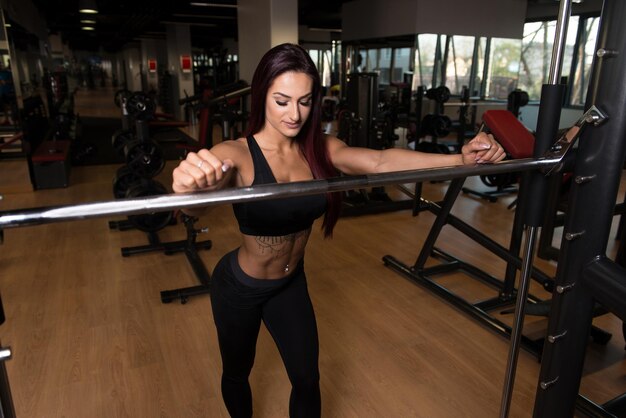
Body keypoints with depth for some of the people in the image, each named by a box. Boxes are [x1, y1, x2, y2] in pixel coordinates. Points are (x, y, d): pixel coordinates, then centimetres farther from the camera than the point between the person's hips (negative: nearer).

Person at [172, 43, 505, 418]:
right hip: (240, 286, -3)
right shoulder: (236, 155, -26)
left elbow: (380, 161, -28)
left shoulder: (322, 149, -12)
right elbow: (199, 200, -46)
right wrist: (188, 185, -71)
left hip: (291, 282, 4)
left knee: (307, 380, 14)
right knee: (238, 373, 22)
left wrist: (461, 159, -42)